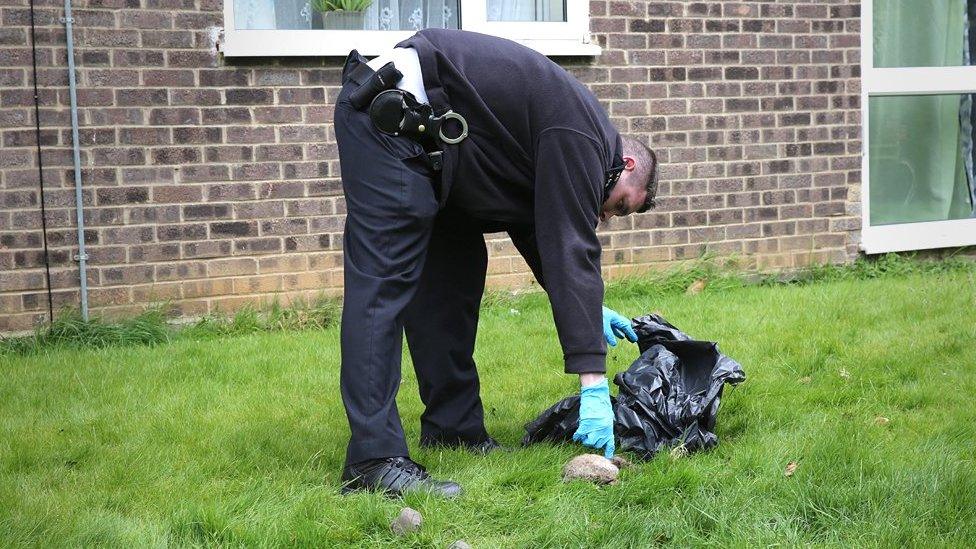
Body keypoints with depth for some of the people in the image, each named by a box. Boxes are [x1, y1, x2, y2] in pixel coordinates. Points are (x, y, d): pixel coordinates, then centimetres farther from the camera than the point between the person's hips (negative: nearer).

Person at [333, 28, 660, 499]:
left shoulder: (568, 132, 18)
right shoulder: (582, 141, -11)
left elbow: (536, 233, 30)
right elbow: (571, 252, -17)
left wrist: (589, 309, 29)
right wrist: (594, 386, -18)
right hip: (389, 113, -11)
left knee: (454, 271, 12)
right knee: (383, 282, -15)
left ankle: (454, 427, 17)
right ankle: (374, 459, -18)